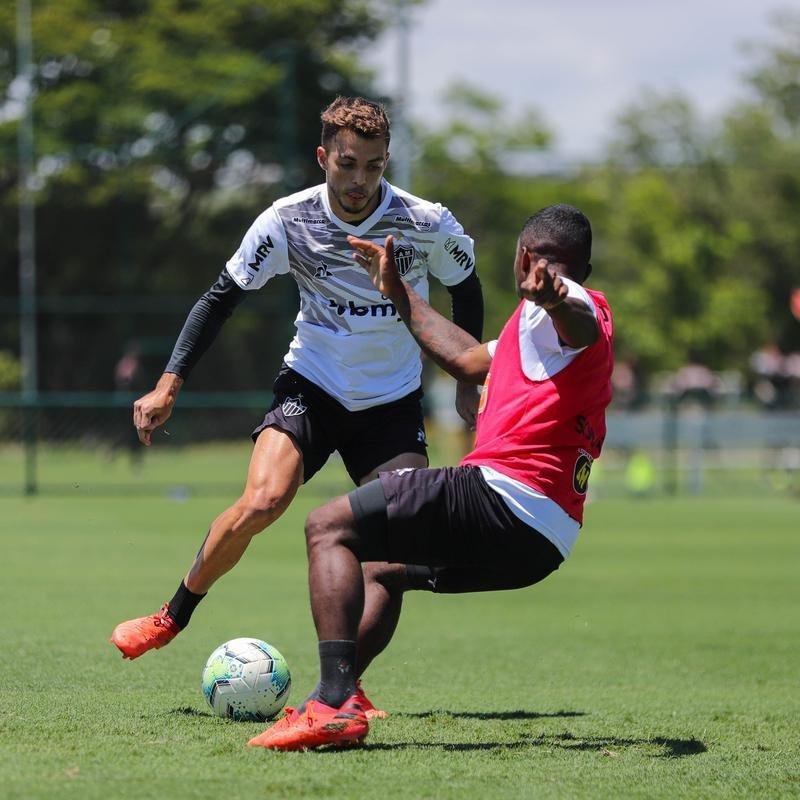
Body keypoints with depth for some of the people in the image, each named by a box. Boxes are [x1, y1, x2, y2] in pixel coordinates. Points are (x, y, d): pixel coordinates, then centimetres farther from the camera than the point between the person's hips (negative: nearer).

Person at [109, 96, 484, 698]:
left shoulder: (427, 224, -15)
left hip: (393, 400, 1)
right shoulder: (288, 220, -15)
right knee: (261, 501, -23)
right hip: (310, 385, -1)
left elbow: (466, 288, 7)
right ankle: (173, 617, 0)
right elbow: (222, 297, -6)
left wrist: (466, 383, 10)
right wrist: (169, 386, -13)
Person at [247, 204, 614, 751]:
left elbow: (582, 324, -29)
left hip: (503, 493, -10)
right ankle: (331, 701, 33)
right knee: (386, 569, 33)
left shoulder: (575, 304, -2)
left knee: (328, 529, -10)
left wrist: (554, 300, -54)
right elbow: (467, 358, 42)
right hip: (545, 538, 10)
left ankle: (336, 705, -26)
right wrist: (397, 292, 52)